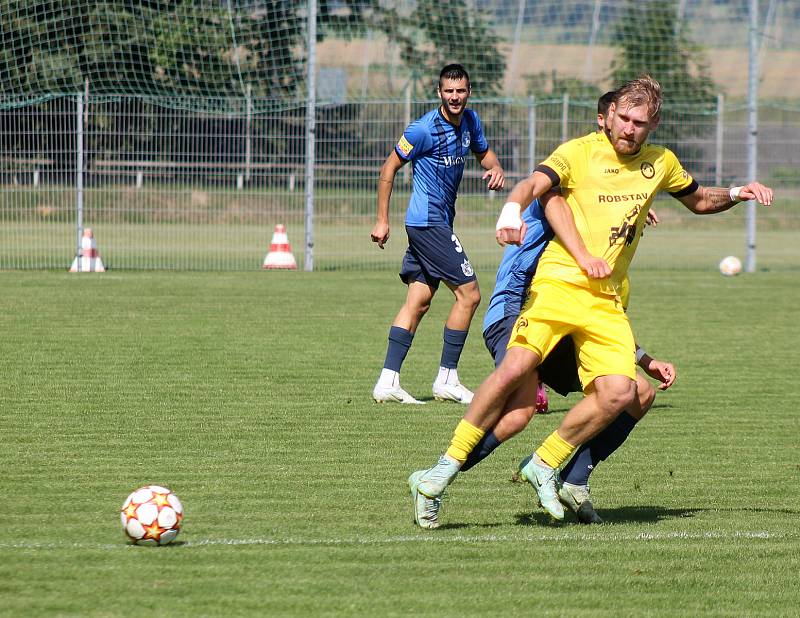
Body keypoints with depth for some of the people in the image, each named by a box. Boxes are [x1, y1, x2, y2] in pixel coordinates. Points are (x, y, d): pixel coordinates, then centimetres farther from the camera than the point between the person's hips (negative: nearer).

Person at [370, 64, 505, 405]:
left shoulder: (470, 121, 8)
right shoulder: (425, 128, -14)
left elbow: (483, 152, 26)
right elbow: (389, 168, -7)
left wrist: (495, 169, 1)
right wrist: (382, 220, -8)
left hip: (440, 222, 8)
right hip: (429, 221, -8)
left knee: (418, 302, 6)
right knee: (468, 294, -8)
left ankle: (388, 381, 5)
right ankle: (447, 379, -1)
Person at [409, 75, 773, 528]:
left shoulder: (661, 164, 16)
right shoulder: (580, 152, 1)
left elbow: (699, 201, 34)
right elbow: (534, 185, -16)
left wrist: (736, 195, 15)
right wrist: (511, 212, -37)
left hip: (607, 300, 4)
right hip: (558, 282, -4)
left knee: (619, 393, -16)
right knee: (516, 368, -24)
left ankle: (545, 466, 4)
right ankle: (446, 469, -15)